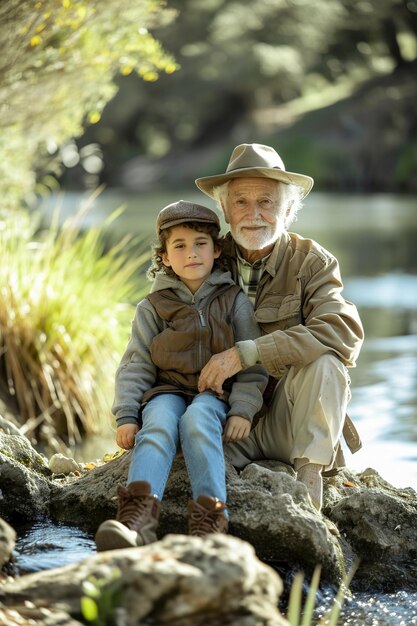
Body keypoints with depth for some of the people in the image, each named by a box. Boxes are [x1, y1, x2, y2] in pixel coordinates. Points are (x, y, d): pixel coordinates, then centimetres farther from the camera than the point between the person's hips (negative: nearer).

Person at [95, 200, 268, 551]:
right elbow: (135, 365, 6)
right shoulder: (153, 307, 11)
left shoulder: (234, 300, 8)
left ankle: (210, 518, -50)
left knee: (197, 421, -35)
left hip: (216, 393, -1)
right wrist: (126, 416, -8)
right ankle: (138, 517, -57)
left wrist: (243, 410, -9)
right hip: (167, 392, 1)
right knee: (158, 425, -33)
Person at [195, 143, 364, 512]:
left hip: (290, 419, -1)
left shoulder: (312, 262, -4)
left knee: (322, 361, -31)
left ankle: (309, 480, -20)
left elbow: (344, 332, -24)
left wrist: (247, 353, -31)